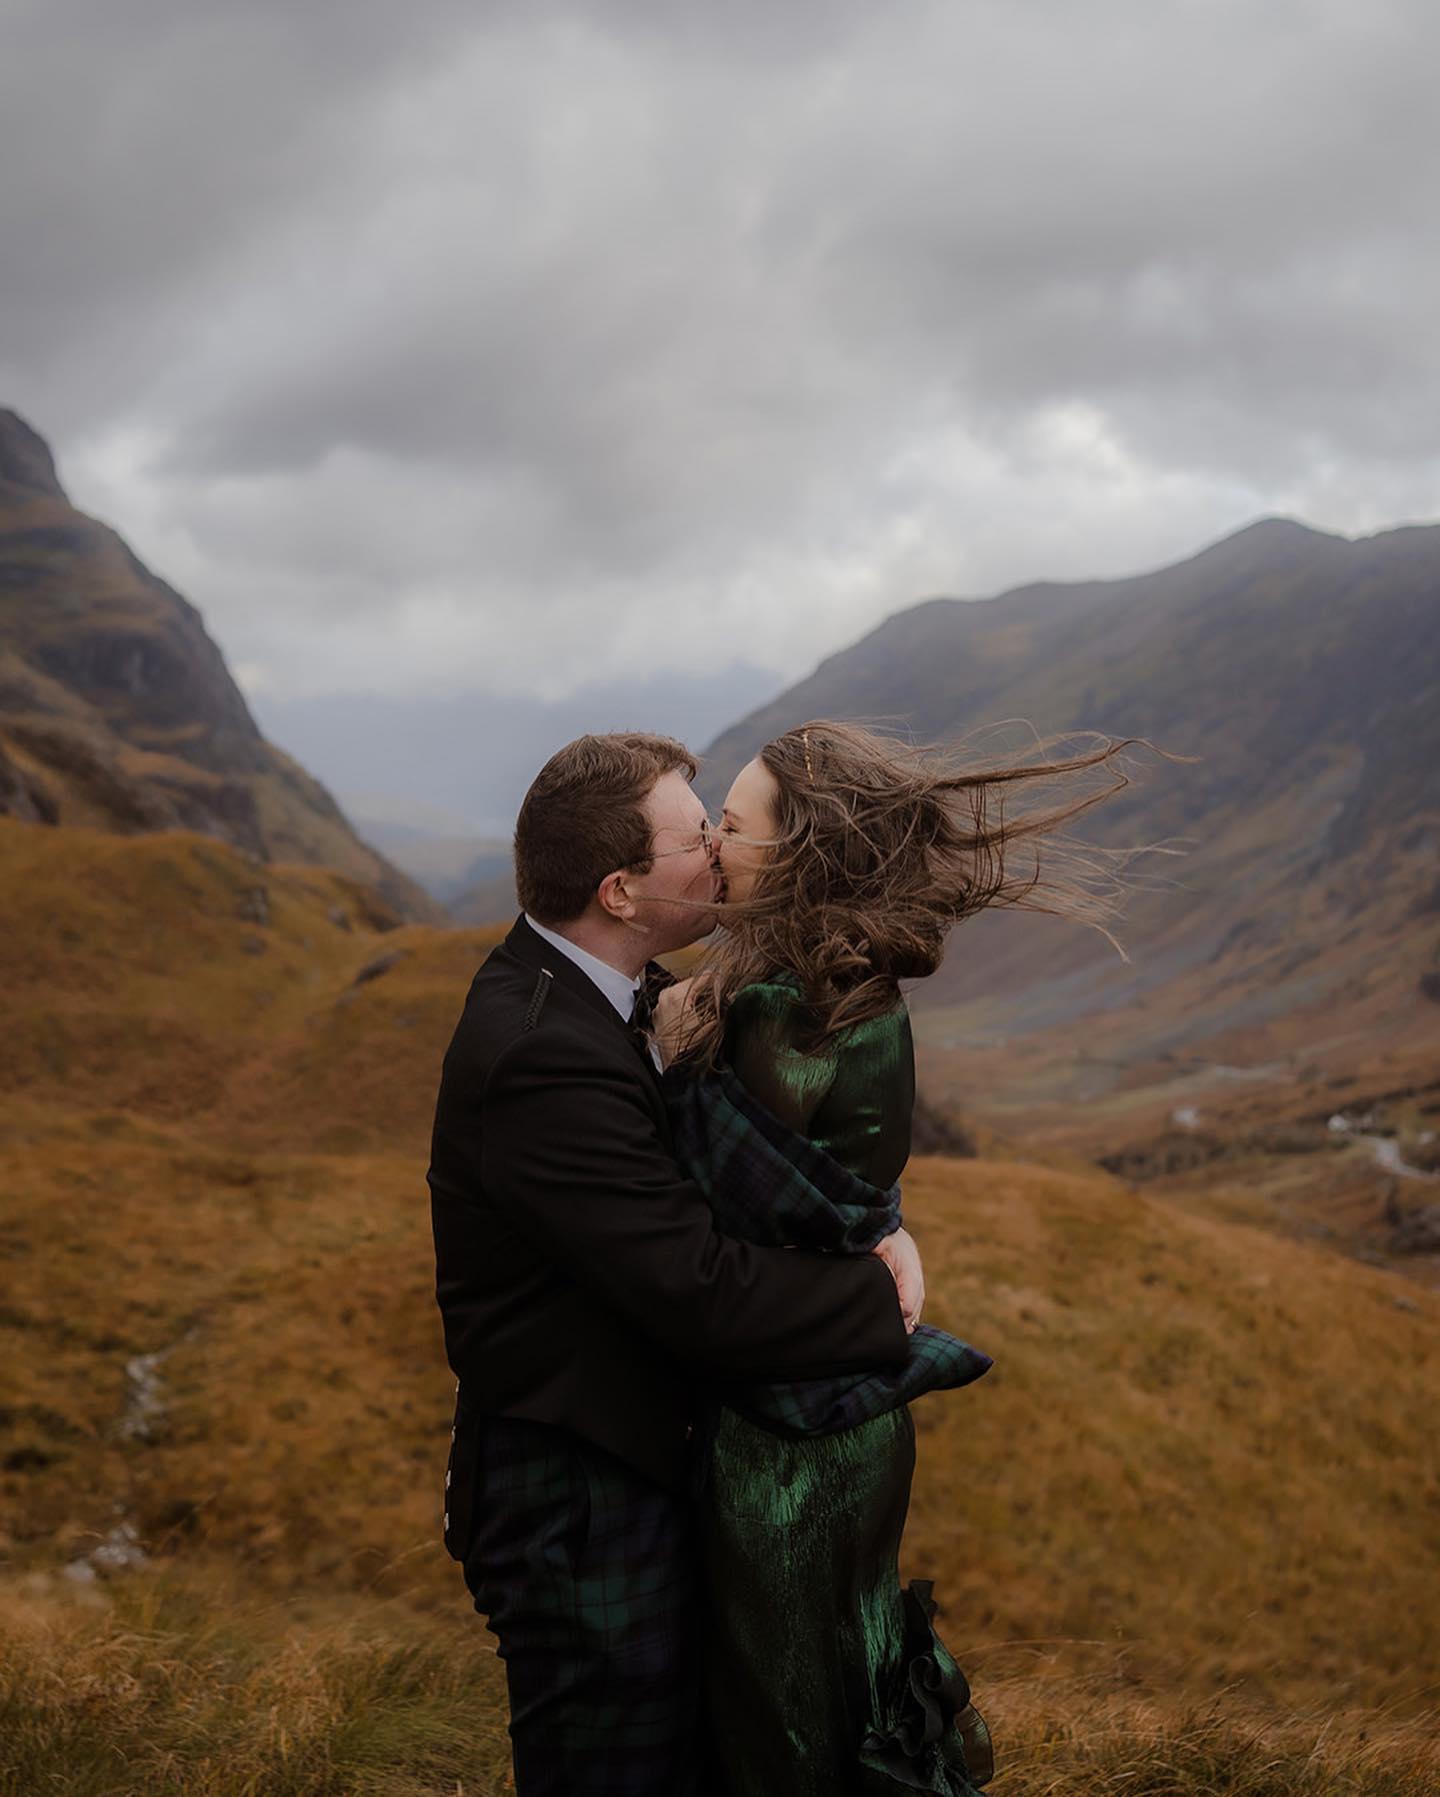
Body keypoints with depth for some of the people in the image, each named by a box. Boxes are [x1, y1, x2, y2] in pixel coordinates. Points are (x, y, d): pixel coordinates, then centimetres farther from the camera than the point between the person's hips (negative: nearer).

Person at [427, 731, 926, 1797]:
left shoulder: (600, 990, 2)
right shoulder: (541, 1057, -29)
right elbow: (702, 1292, -30)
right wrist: (882, 1305, -16)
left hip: (640, 1465, 10)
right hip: (577, 1505, -10)